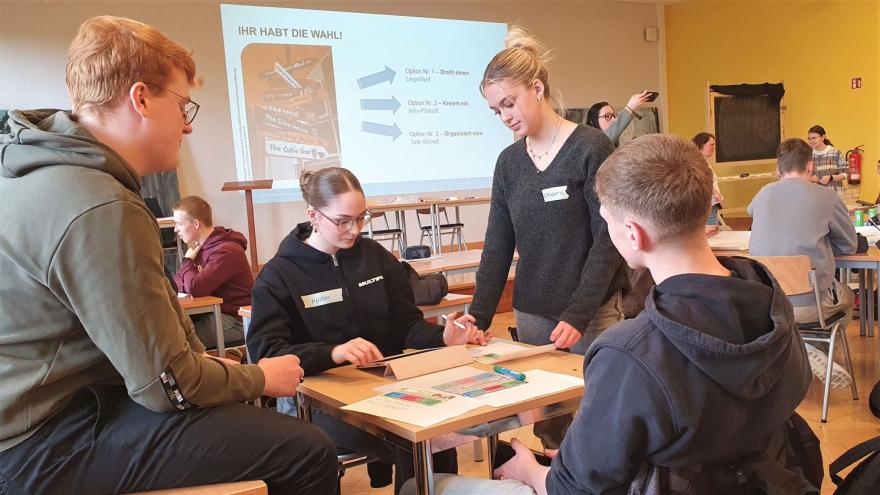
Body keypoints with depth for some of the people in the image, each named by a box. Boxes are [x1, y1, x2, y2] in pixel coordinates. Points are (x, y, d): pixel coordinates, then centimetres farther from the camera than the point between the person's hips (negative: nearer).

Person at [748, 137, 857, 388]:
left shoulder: (764, 193, 3)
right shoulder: (827, 197, -8)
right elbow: (849, 246, 4)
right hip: (809, 303, -4)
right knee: (847, 295, 29)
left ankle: (805, 351, 15)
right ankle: (815, 352, 12)